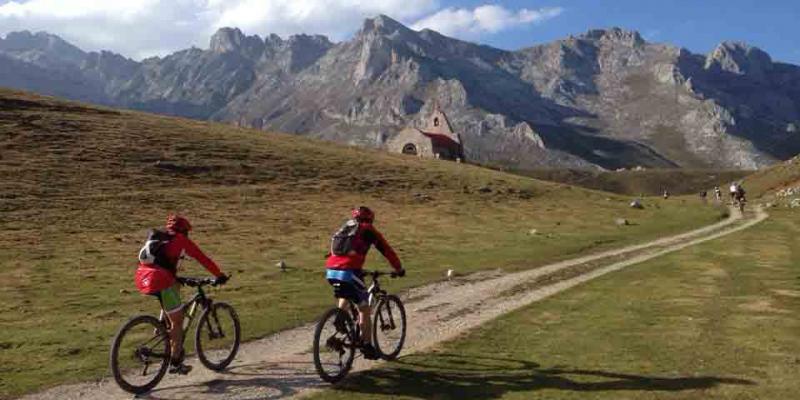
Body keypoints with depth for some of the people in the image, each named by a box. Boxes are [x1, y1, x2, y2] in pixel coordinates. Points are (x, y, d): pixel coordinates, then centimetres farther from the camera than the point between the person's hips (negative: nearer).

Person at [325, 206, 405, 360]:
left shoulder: (345, 228, 26)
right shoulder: (368, 230, 12)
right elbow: (387, 251, 12)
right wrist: (399, 269, 24)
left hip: (330, 271, 6)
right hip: (349, 272, -6)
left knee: (344, 297, 34)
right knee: (364, 308, 9)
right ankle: (367, 346, 12)